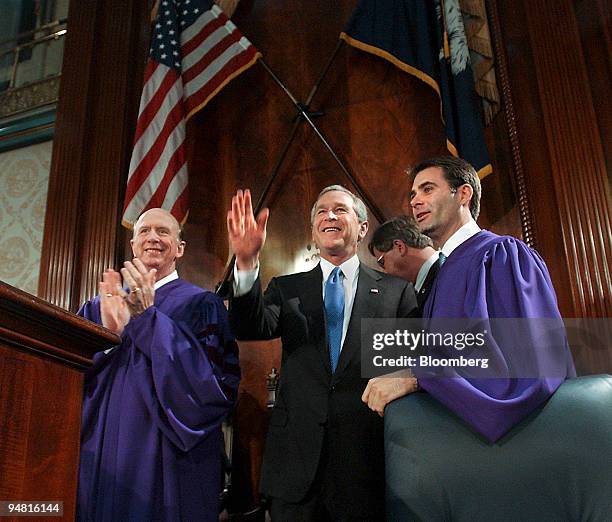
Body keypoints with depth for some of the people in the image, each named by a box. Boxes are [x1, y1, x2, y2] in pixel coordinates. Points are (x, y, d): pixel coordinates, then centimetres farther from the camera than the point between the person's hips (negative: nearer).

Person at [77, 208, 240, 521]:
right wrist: (108, 335, -15)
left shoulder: (201, 305, -2)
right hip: (100, 458, 4)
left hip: (167, 460, -3)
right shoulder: (98, 308, 10)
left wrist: (146, 319, -19)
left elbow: (211, 381, -15)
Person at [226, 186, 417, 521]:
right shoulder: (286, 289, 9)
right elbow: (253, 327, -9)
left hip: (367, 457, -1)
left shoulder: (396, 291, 5)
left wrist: (410, 376, -20)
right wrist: (247, 263, -24)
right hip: (296, 454, 1)